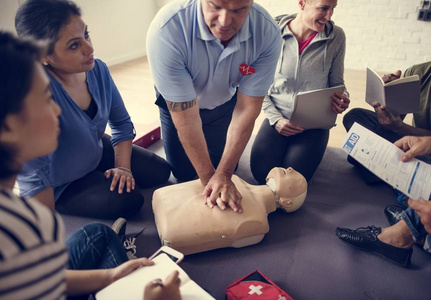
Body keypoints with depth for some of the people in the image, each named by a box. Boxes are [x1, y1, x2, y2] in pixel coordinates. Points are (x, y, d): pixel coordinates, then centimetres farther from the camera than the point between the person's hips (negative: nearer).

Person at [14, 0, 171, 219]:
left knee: (160, 172, 5)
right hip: (57, 185, -6)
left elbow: (121, 122, 0)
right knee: (129, 200, -20)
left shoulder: (98, 70, -17)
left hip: (97, 151, 6)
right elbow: (35, 178, -33)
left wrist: (123, 166, -9)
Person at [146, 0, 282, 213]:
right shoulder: (166, 30, -39)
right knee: (183, 175, 9)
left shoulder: (267, 33, -31)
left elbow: (247, 109, -24)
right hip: (178, 104, -1)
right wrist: (208, 179, -26)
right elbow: (187, 118, -33)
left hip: (225, 103, 2)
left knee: (227, 170, 12)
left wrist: (223, 174, -26)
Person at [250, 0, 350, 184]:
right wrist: (275, 118, -11)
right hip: (279, 116, 1)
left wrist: (342, 99, -17)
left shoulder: (336, 36, -4)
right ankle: (284, 144, 17)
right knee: (260, 172, -17)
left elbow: (337, 82, 7)